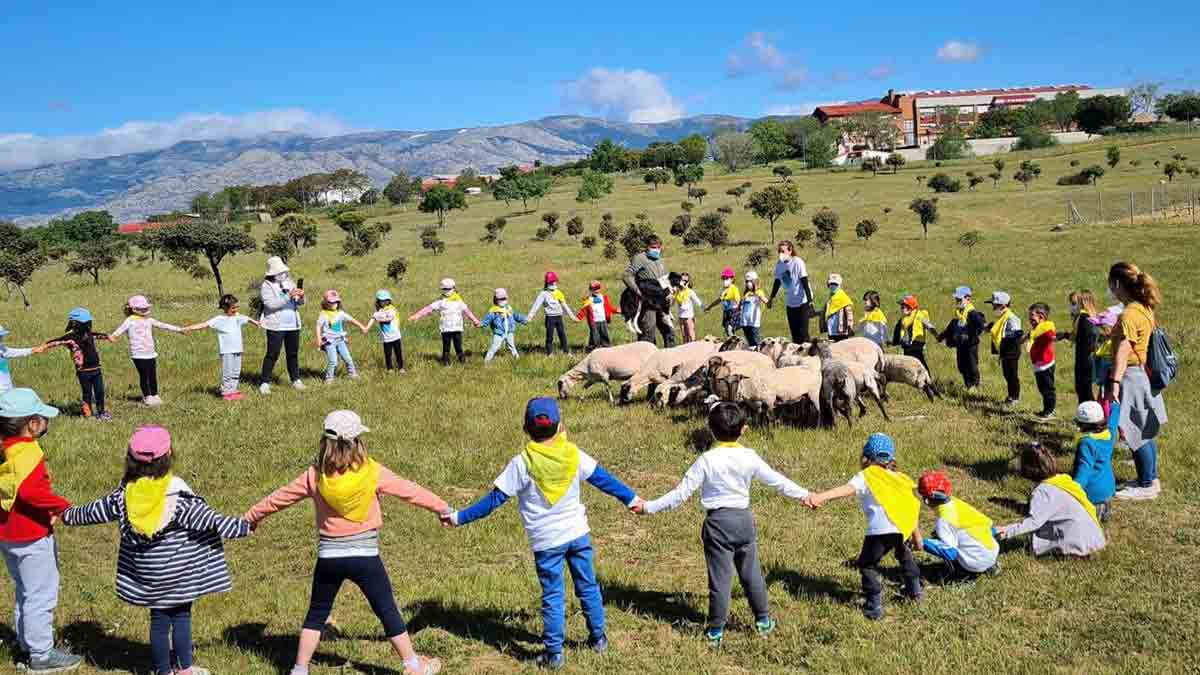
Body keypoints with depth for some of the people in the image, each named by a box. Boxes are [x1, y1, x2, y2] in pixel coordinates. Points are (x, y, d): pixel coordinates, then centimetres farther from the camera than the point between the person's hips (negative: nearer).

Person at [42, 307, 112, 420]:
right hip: (83, 371, -5)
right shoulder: (70, 338, -10)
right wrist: (43, 347, -32)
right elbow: (55, 341, -20)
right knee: (87, 394, 5)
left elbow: (100, 335, 28)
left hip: (96, 369, 5)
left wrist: (108, 337, 46)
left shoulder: (89, 334, 9)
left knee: (100, 392, 11)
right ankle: (87, 414, 18)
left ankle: (101, 412, 23)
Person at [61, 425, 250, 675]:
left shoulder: (125, 493, -5)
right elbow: (209, 520, -18)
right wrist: (243, 527, -10)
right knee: (181, 616, 9)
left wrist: (69, 515, 28)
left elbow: (96, 511, 9)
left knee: (159, 619, 14)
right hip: (179, 571, -4)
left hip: (145, 573, 4)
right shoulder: (178, 494, -19)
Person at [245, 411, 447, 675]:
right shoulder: (373, 472, -10)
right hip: (365, 557, -2)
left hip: (328, 557, 2)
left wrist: (251, 517, 25)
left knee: (316, 614, 18)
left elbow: (279, 498, 7)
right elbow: (410, 491, 0)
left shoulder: (315, 475, -4)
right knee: (388, 612, 11)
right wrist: (443, 507, 14)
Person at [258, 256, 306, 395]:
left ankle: (295, 379, 22)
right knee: (272, 354, -5)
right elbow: (271, 304, -19)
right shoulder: (266, 286, -5)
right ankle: (265, 382, 1)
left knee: (293, 353, 12)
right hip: (275, 326, -5)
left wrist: (301, 296, -10)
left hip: (293, 325, 5)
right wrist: (288, 296, -25)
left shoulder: (289, 282, 12)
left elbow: (300, 303, 13)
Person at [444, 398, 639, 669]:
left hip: (546, 540, -3)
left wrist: (459, 517, -6)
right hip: (578, 533, 3)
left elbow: (495, 499, -13)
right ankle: (598, 637, 32)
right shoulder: (573, 454, -6)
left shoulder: (522, 463, -16)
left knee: (553, 596, 7)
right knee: (588, 586, 19)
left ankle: (554, 653, 12)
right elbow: (603, 479, 4)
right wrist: (631, 498, 17)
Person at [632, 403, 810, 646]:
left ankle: (716, 631, 11)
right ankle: (763, 620, 30)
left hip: (717, 522, -3)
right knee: (752, 573, 18)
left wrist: (649, 507, -5)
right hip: (744, 519, 3)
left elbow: (681, 493, -12)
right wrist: (803, 494, 24)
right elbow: (776, 480, 8)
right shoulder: (750, 458, -3)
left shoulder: (706, 460, -12)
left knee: (720, 578, 2)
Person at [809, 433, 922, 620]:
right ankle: (914, 590, 50)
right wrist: (916, 534, 39)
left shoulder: (865, 477, 7)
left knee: (867, 565, 12)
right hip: (903, 527, 6)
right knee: (903, 554, 37)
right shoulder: (897, 477, 26)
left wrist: (820, 497, -29)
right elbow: (911, 505, 28)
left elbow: (847, 489, -14)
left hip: (881, 529, -6)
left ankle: (874, 607, 8)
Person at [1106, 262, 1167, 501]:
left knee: (1136, 434, -1)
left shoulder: (1129, 314, -20)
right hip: (1144, 375, 10)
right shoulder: (1144, 308, 9)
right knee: (1145, 432, 17)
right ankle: (1151, 479, 27)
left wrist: (1114, 383, -27)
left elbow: (1122, 353, -25)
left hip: (1131, 377, -10)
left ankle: (1146, 486, 7)